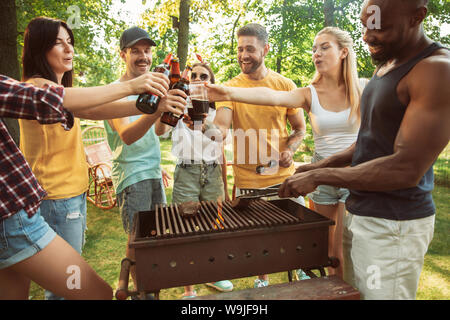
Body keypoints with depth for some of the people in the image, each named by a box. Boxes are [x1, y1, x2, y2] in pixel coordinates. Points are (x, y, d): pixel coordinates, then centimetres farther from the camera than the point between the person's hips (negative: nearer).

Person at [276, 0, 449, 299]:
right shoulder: (386, 66, 11)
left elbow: (407, 169, -24)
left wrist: (319, 177, -19)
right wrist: (321, 165, 5)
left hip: (393, 225, -8)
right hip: (359, 212, 8)